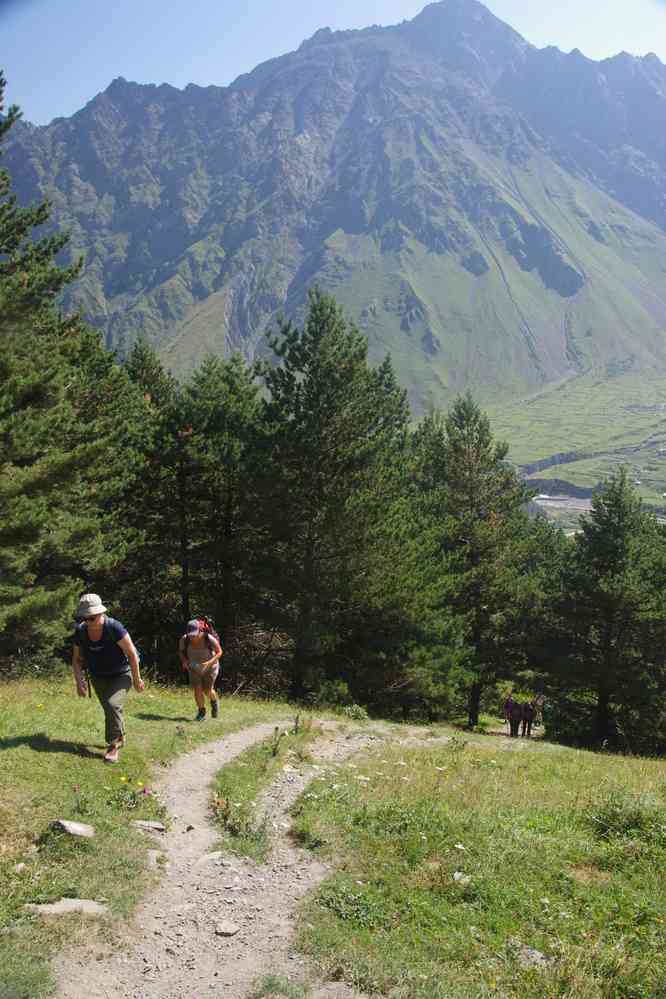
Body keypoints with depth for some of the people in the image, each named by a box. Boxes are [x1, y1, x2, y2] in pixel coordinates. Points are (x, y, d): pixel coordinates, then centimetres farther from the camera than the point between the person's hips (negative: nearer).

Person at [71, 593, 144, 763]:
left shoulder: (114, 628, -29)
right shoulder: (80, 631, -14)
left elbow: (132, 653, -21)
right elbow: (77, 659, -1)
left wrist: (137, 679, -14)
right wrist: (79, 681, -15)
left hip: (121, 674, -5)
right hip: (98, 677, 5)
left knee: (113, 705, -24)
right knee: (109, 709, 17)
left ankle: (113, 745, -10)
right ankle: (120, 738, 41)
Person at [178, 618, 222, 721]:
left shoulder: (209, 639, -32)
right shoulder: (184, 639, -24)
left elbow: (219, 652, -17)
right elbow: (181, 651, -2)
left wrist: (209, 662, -31)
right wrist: (184, 661, -21)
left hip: (210, 667, -2)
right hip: (194, 667, 2)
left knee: (207, 690, -3)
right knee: (196, 690, -6)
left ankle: (214, 701, 32)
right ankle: (201, 712, 17)